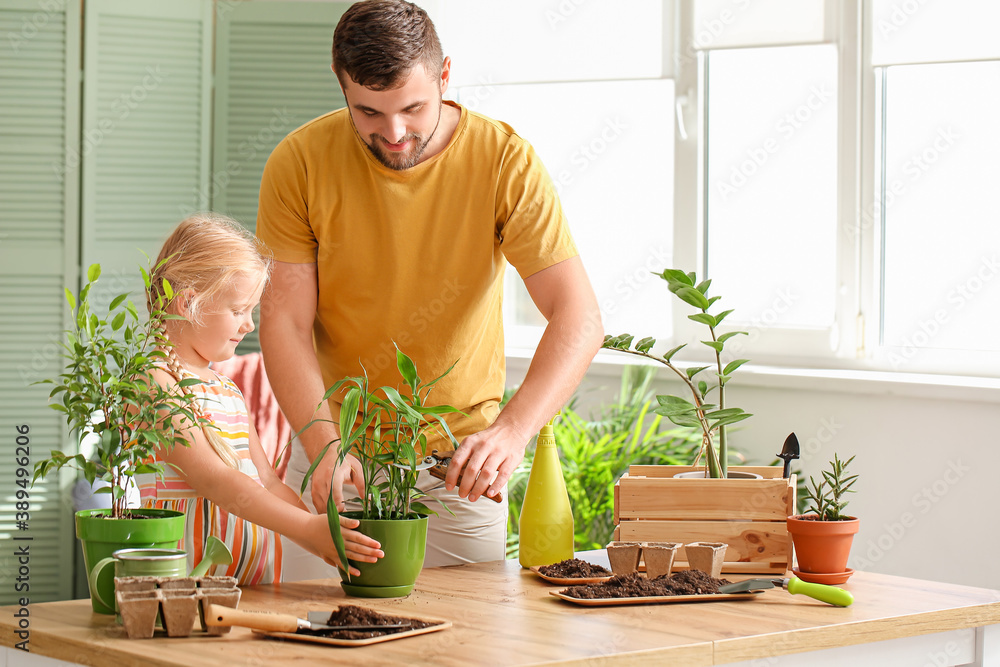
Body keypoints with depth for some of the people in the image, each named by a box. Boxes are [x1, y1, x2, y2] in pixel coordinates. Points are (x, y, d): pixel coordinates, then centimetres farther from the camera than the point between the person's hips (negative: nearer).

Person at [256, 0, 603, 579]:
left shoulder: (505, 161, -15)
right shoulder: (298, 164, -13)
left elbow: (579, 318, -21)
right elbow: (285, 323, -14)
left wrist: (514, 428, -37)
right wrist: (323, 443, -30)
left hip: (459, 463, 0)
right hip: (337, 451, 0)